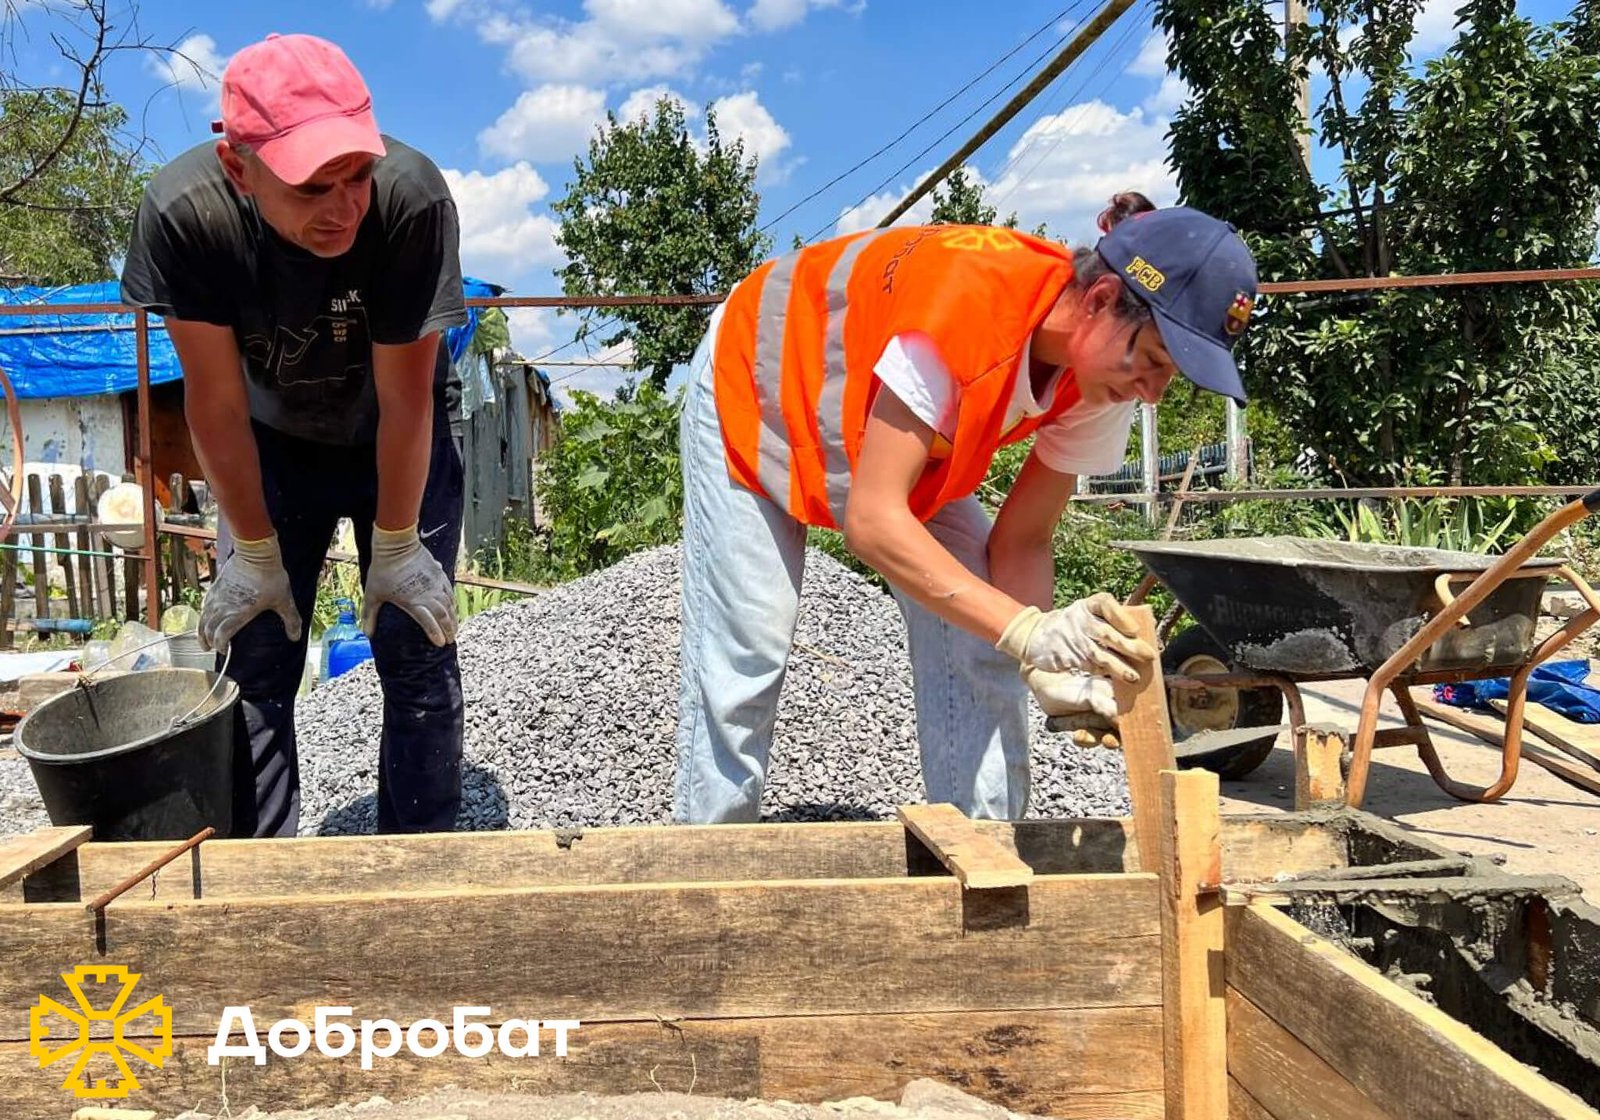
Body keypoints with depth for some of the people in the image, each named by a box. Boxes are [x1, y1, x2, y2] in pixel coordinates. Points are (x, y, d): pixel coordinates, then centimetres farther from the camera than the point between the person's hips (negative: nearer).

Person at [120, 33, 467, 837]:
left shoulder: (412, 198, -34)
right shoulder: (183, 212, -29)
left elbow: (404, 398, -24)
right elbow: (215, 399, -19)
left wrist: (394, 546, -15)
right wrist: (253, 552, -11)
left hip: (399, 444, -1)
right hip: (271, 446, 1)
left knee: (418, 656, -3)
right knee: (252, 663, 0)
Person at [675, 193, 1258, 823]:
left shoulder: (1102, 375, -20)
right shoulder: (967, 299, -42)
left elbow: (1021, 540, -15)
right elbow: (871, 520, -43)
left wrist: (1049, 667, -34)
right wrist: (1029, 631, -52)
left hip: (901, 435, 6)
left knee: (977, 651, -9)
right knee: (743, 659, -10)